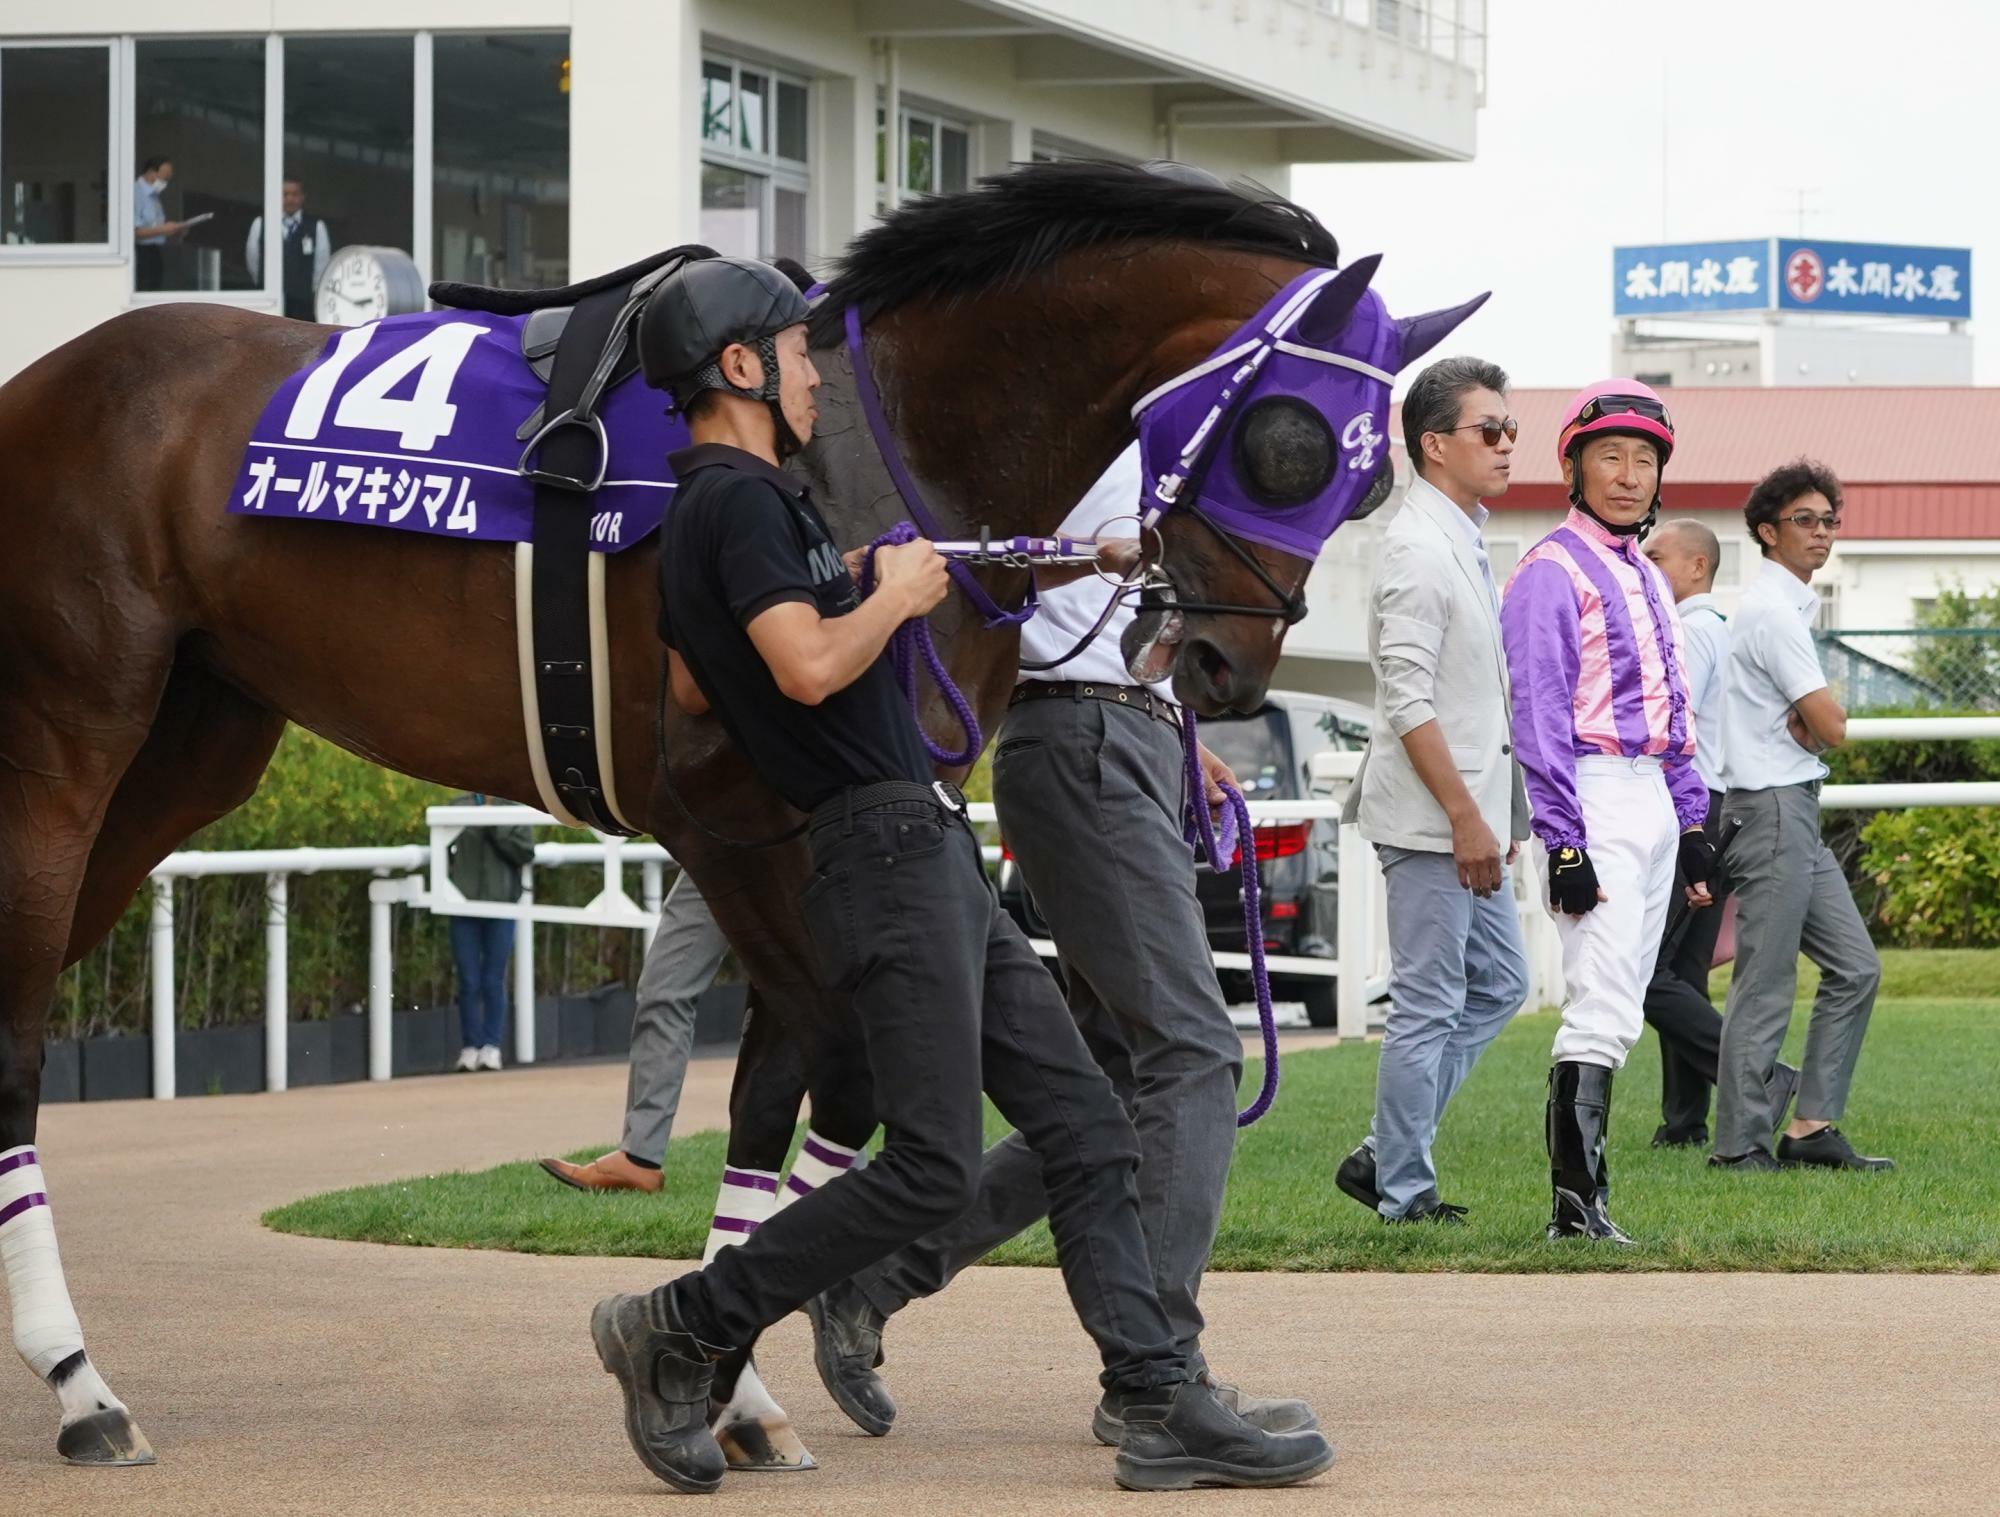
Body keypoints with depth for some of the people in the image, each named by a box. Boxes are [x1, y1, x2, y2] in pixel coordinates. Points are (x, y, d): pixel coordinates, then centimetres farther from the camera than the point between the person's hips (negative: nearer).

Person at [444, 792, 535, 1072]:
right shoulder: (458, 808, 5)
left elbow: (525, 852, -6)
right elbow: (441, 847, 5)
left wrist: (497, 829, -15)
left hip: (501, 905, -1)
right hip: (464, 904, 1)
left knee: (494, 981, 2)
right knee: (469, 982, 2)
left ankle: (491, 1046, 8)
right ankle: (471, 1046, 9)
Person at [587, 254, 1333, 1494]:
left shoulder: (711, 510, 17)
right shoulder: (739, 500, -14)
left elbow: (692, 692, 27)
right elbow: (810, 667, -26)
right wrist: (896, 595, -8)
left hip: (936, 861, 11)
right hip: (886, 848, -11)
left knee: (1088, 1132, 5)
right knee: (933, 1168, -11)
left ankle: (1165, 1408, 1)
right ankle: (678, 1330, 0)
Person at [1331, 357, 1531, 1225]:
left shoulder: (1466, 543, 16)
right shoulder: (1418, 549, -15)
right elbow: (1408, 701, -20)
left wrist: (1499, 815, 21)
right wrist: (1466, 817, -21)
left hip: (1468, 819, 10)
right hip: (1429, 823, -10)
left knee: (1498, 987, 14)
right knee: (1429, 1006, -5)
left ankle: (1382, 1158, 17)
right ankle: (1404, 1191, 2)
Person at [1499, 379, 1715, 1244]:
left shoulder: (1647, 580, 19)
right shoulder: (1552, 573, -8)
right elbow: (1537, 717, -15)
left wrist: (1692, 821, 18)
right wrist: (1563, 844, -20)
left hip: (1653, 798, 9)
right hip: (1593, 798, -9)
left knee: (1621, 1004, 8)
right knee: (1604, 1004, -17)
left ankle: (1580, 1193, 12)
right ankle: (1578, 1202, -20)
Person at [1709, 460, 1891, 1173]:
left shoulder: (1786, 605, 18)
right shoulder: (1774, 611, -14)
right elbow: (1832, 727, -17)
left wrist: (1805, 723, -8)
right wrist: (1815, 725, 4)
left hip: (1795, 813, 10)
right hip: (1771, 808, -10)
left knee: (1854, 968, 9)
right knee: (1766, 986, -8)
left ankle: (1812, 1128, 10)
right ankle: (1741, 1145, -5)